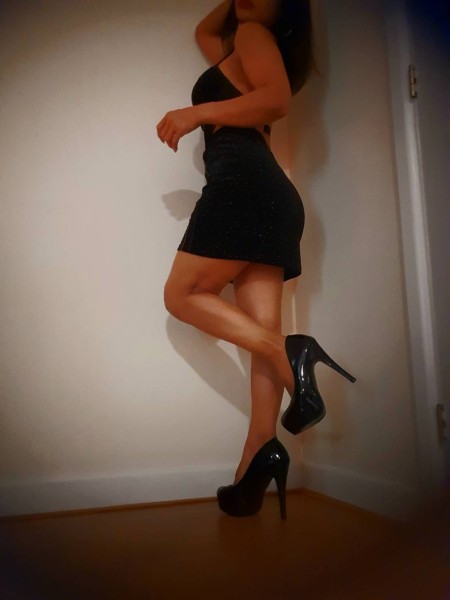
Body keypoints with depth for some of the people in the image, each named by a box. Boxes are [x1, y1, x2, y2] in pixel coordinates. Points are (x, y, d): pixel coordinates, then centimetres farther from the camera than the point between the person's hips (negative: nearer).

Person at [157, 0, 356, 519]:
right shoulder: (236, 53, 35)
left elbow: (278, 97, -9)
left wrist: (196, 113, -10)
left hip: (244, 183, -8)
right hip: (274, 198, 8)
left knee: (182, 295, -3)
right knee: (261, 331, -6)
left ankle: (291, 352, -21)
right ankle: (258, 458, -13)